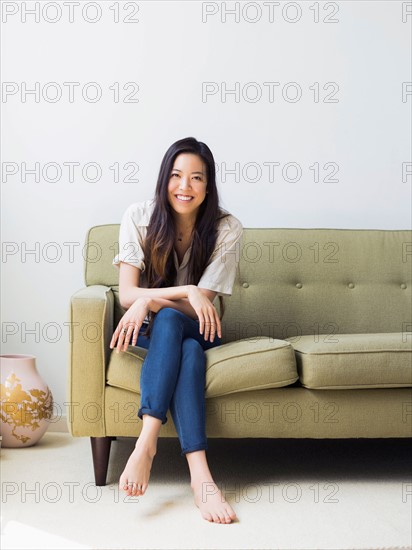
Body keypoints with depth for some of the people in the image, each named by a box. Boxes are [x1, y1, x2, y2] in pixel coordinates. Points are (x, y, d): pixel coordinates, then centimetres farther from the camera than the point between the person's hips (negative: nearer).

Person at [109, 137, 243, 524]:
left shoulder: (226, 229, -11)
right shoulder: (139, 217, -10)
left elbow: (202, 303, -14)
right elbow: (126, 294, -15)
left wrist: (149, 301, -29)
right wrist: (186, 292, -28)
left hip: (198, 330, 0)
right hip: (149, 330, 0)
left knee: (168, 319, -36)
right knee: (188, 351, -35)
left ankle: (146, 443, -43)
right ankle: (200, 474, -45)